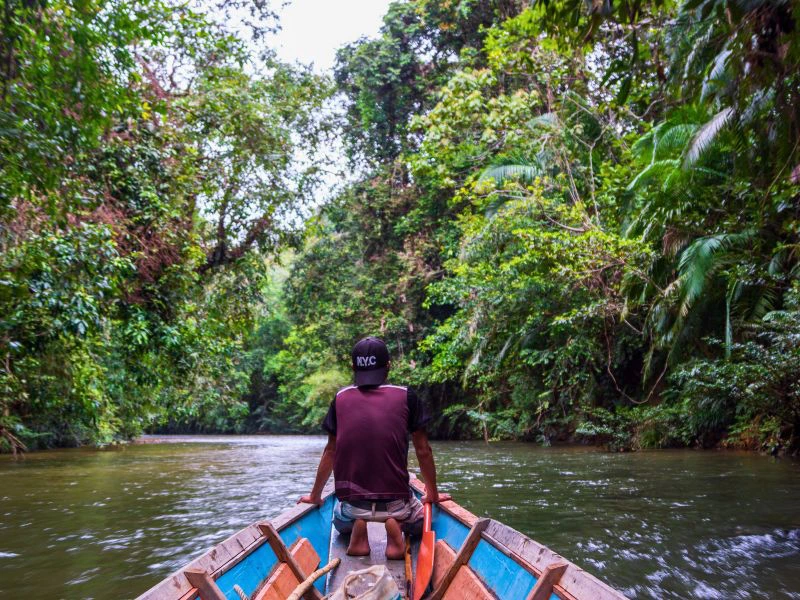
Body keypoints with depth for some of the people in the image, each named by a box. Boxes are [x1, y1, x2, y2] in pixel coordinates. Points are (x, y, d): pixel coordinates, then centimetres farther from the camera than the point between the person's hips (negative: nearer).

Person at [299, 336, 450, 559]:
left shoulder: (341, 398, 3)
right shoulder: (406, 397, -2)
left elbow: (330, 451, 11)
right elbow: (423, 451, 5)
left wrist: (315, 496, 25)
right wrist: (433, 494, 20)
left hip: (351, 501, 2)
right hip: (395, 500, -2)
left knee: (341, 523, 37)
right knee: (420, 524, 32)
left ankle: (356, 527, 3)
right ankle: (396, 525, -1)